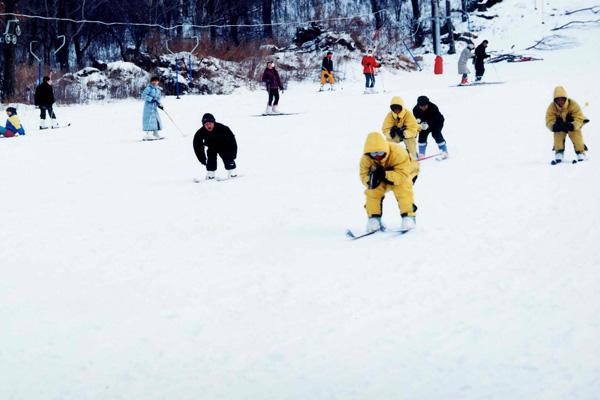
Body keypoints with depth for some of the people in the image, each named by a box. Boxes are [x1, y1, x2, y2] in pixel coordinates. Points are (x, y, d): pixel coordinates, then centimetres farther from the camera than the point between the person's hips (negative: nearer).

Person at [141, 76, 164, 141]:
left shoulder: (158, 90, 16)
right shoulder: (149, 88, -7)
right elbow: (143, 95, -14)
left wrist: (159, 105, 3)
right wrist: (151, 99, -22)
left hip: (154, 107, 8)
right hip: (149, 106, -8)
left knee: (157, 119, 11)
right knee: (149, 119, -12)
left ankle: (156, 134, 21)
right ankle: (148, 134, -13)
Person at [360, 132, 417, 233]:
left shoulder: (398, 153, -37)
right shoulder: (366, 159, -25)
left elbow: (403, 175, -40)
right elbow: (363, 175, -23)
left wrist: (385, 175, -55)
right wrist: (370, 179, -48)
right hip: (380, 182, 3)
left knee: (403, 190, -30)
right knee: (372, 192, -19)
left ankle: (408, 216, -18)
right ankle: (373, 219, -5)